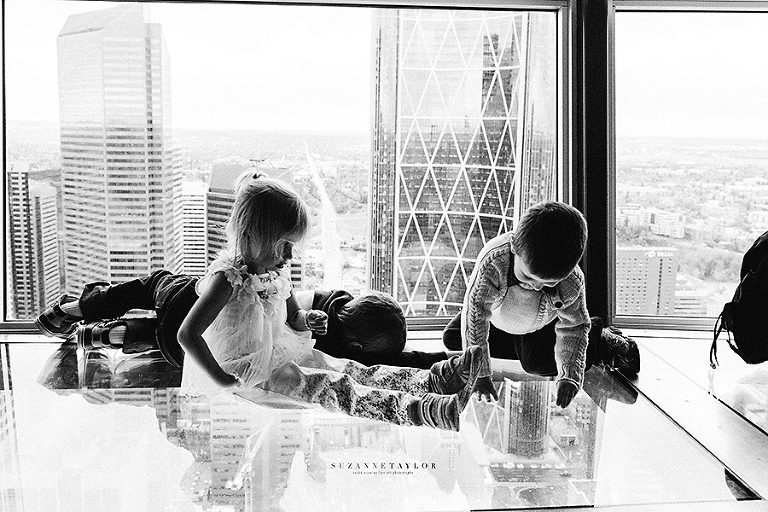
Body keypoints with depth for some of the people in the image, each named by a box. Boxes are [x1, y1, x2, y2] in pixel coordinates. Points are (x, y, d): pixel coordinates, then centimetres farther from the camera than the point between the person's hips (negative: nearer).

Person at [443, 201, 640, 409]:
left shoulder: (572, 283, -38)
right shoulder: (492, 262, -46)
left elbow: (573, 328, -21)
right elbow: (474, 312, -39)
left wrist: (569, 376, -34)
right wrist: (479, 374, -39)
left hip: (540, 325, -1)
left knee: (537, 364, -21)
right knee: (451, 339, -3)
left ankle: (600, 340, 3)